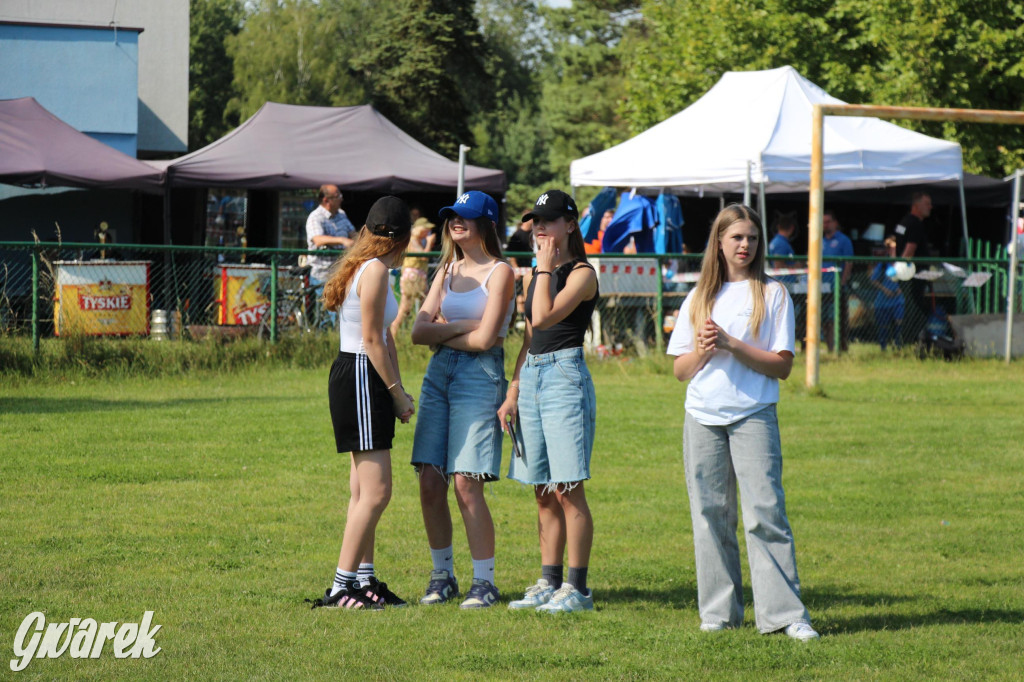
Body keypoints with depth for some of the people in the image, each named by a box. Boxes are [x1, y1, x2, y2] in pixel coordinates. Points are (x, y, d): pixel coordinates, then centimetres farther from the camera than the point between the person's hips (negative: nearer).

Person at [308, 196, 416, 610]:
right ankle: (341, 587, -10)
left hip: (360, 380, 11)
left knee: (364, 491, 14)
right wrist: (398, 393, -9)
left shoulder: (368, 268, 16)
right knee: (376, 492, -11)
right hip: (361, 379, -11)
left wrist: (397, 391, 10)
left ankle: (364, 580, 19)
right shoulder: (375, 271, -15)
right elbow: (372, 341, -16)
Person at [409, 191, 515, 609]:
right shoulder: (448, 271, 17)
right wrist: (461, 326, -7)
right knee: (430, 483, 1)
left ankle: (484, 582, -2)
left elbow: (484, 339, -12)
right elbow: (419, 331, 7)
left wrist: (441, 333, 1)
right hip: (439, 373, 6)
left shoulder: (500, 272, -3)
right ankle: (442, 575, 13)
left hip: (480, 375, -6)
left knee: (467, 484, -11)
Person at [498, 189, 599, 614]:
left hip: (565, 375, -8)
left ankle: (577, 587, -6)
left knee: (567, 490, -9)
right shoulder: (537, 277, 18)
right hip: (532, 376, 8)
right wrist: (513, 393, 13)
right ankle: (549, 582, 13)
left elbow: (544, 317, -20)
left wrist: (545, 266, -11)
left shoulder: (581, 273, -6)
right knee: (544, 493, 9)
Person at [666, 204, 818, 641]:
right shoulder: (699, 297, 14)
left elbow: (782, 366, -4)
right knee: (711, 515, 4)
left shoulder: (772, 295, 4)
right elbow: (679, 370, 13)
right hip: (702, 418, 3)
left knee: (765, 513, -10)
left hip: (753, 415, -3)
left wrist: (730, 344, -13)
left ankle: (786, 613, -11)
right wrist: (702, 351, -8)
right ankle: (719, 612, 11)